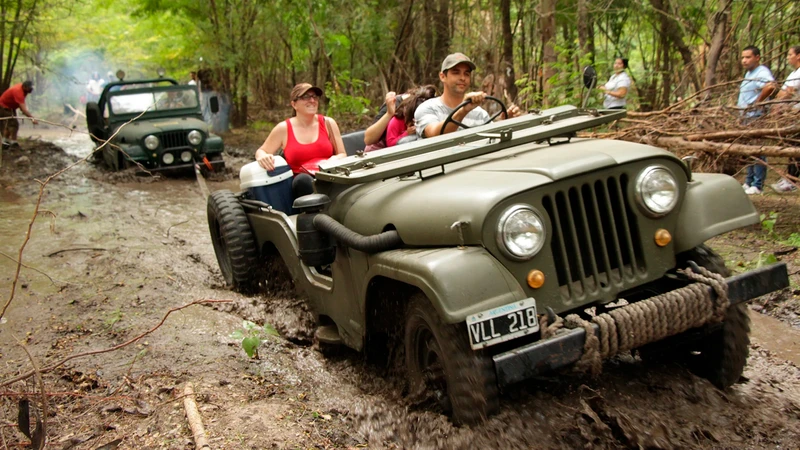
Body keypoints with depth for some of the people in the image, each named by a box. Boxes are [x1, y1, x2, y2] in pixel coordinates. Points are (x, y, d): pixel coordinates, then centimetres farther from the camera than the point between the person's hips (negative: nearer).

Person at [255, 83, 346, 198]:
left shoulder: (328, 123, 11)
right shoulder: (283, 129, 8)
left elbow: (342, 155, 14)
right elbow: (261, 152, 14)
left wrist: (334, 161, -12)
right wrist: (263, 158, -13)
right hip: (301, 182, -1)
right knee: (303, 180, -38)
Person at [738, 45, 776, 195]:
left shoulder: (762, 72, -14)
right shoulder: (749, 73, 18)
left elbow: (770, 86, -34)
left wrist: (755, 104, -26)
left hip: (757, 117, -10)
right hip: (747, 117, 10)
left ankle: (757, 185, -5)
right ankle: (749, 182, 23)